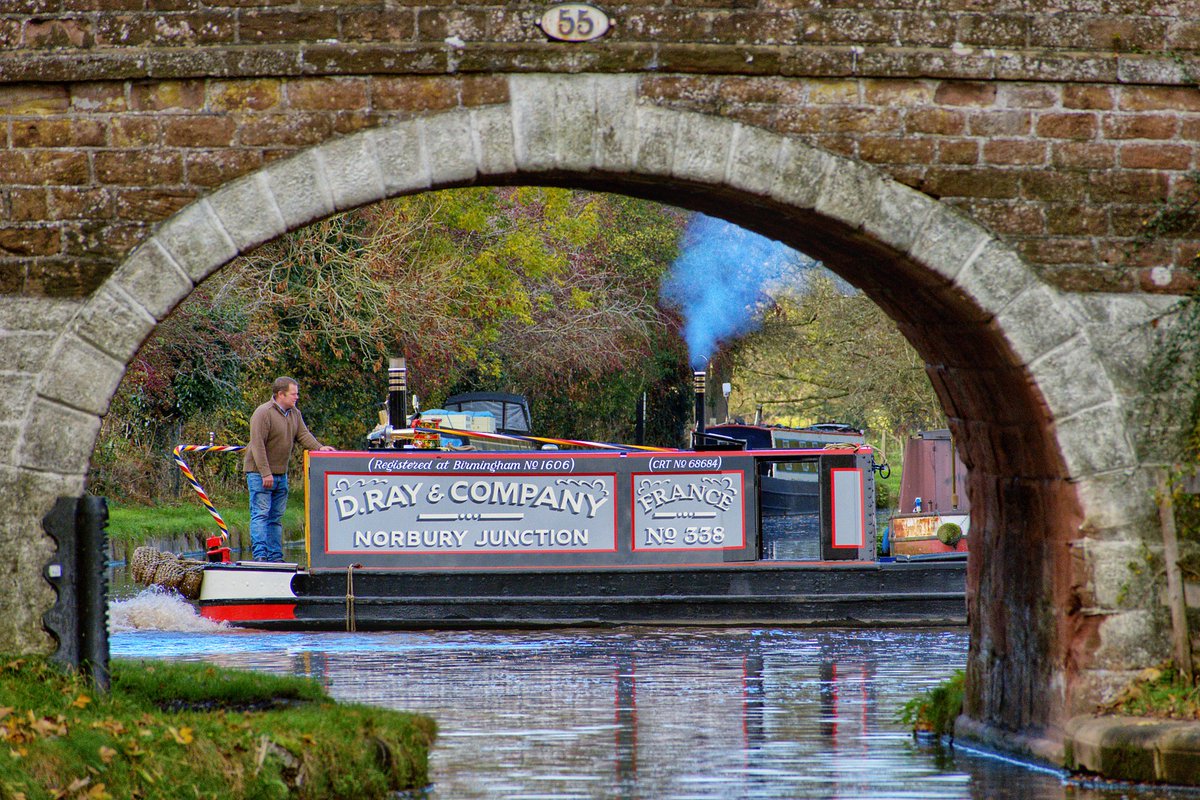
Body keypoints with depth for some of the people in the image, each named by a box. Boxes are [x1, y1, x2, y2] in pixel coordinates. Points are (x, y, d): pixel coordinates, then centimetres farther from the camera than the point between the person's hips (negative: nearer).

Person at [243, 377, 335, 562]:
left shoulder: (295, 414, 12)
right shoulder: (263, 413, -15)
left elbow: (303, 435, 8)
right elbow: (257, 445, -19)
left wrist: (319, 447, -12)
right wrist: (265, 473, -24)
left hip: (281, 474, 8)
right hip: (260, 472, -8)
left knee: (276, 517, 9)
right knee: (260, 514, -11)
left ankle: (275, 556, 12)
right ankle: (260, 553, -15)